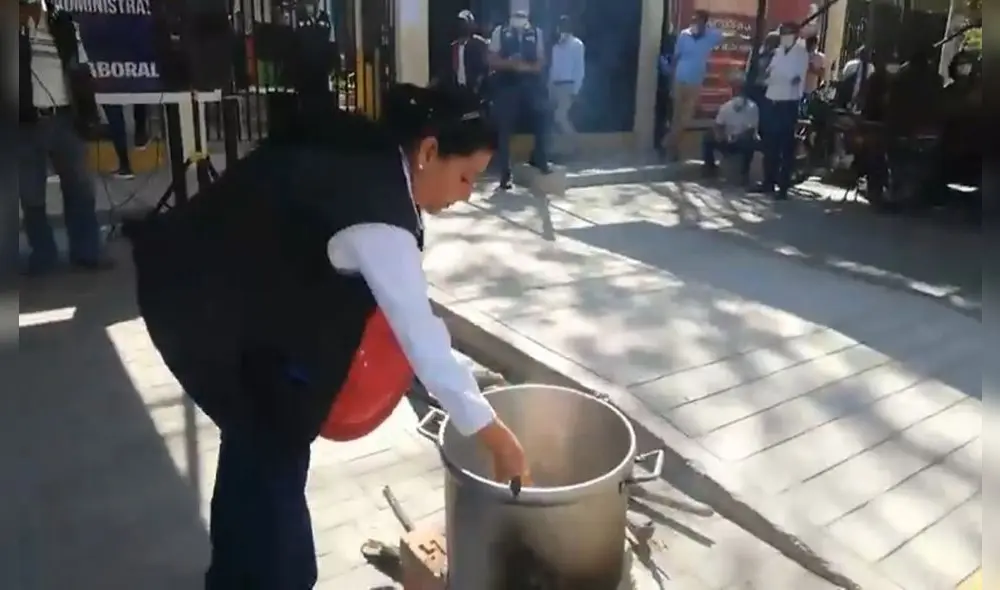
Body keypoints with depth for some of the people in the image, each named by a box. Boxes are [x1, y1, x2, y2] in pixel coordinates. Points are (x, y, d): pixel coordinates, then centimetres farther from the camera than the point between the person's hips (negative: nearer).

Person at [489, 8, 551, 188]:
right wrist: (510, 64, -18)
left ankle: (539, 160, 23)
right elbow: (492, 60, -2)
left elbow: (541, 62, 6)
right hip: (506, 84, -2)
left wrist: (527, 67, -14)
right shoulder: (500, 32, 1)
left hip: (531, 84, 2)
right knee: (504, 130, 1)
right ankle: (505, 174, 10)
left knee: (542, 119, 1)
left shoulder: (536, 33, 6)